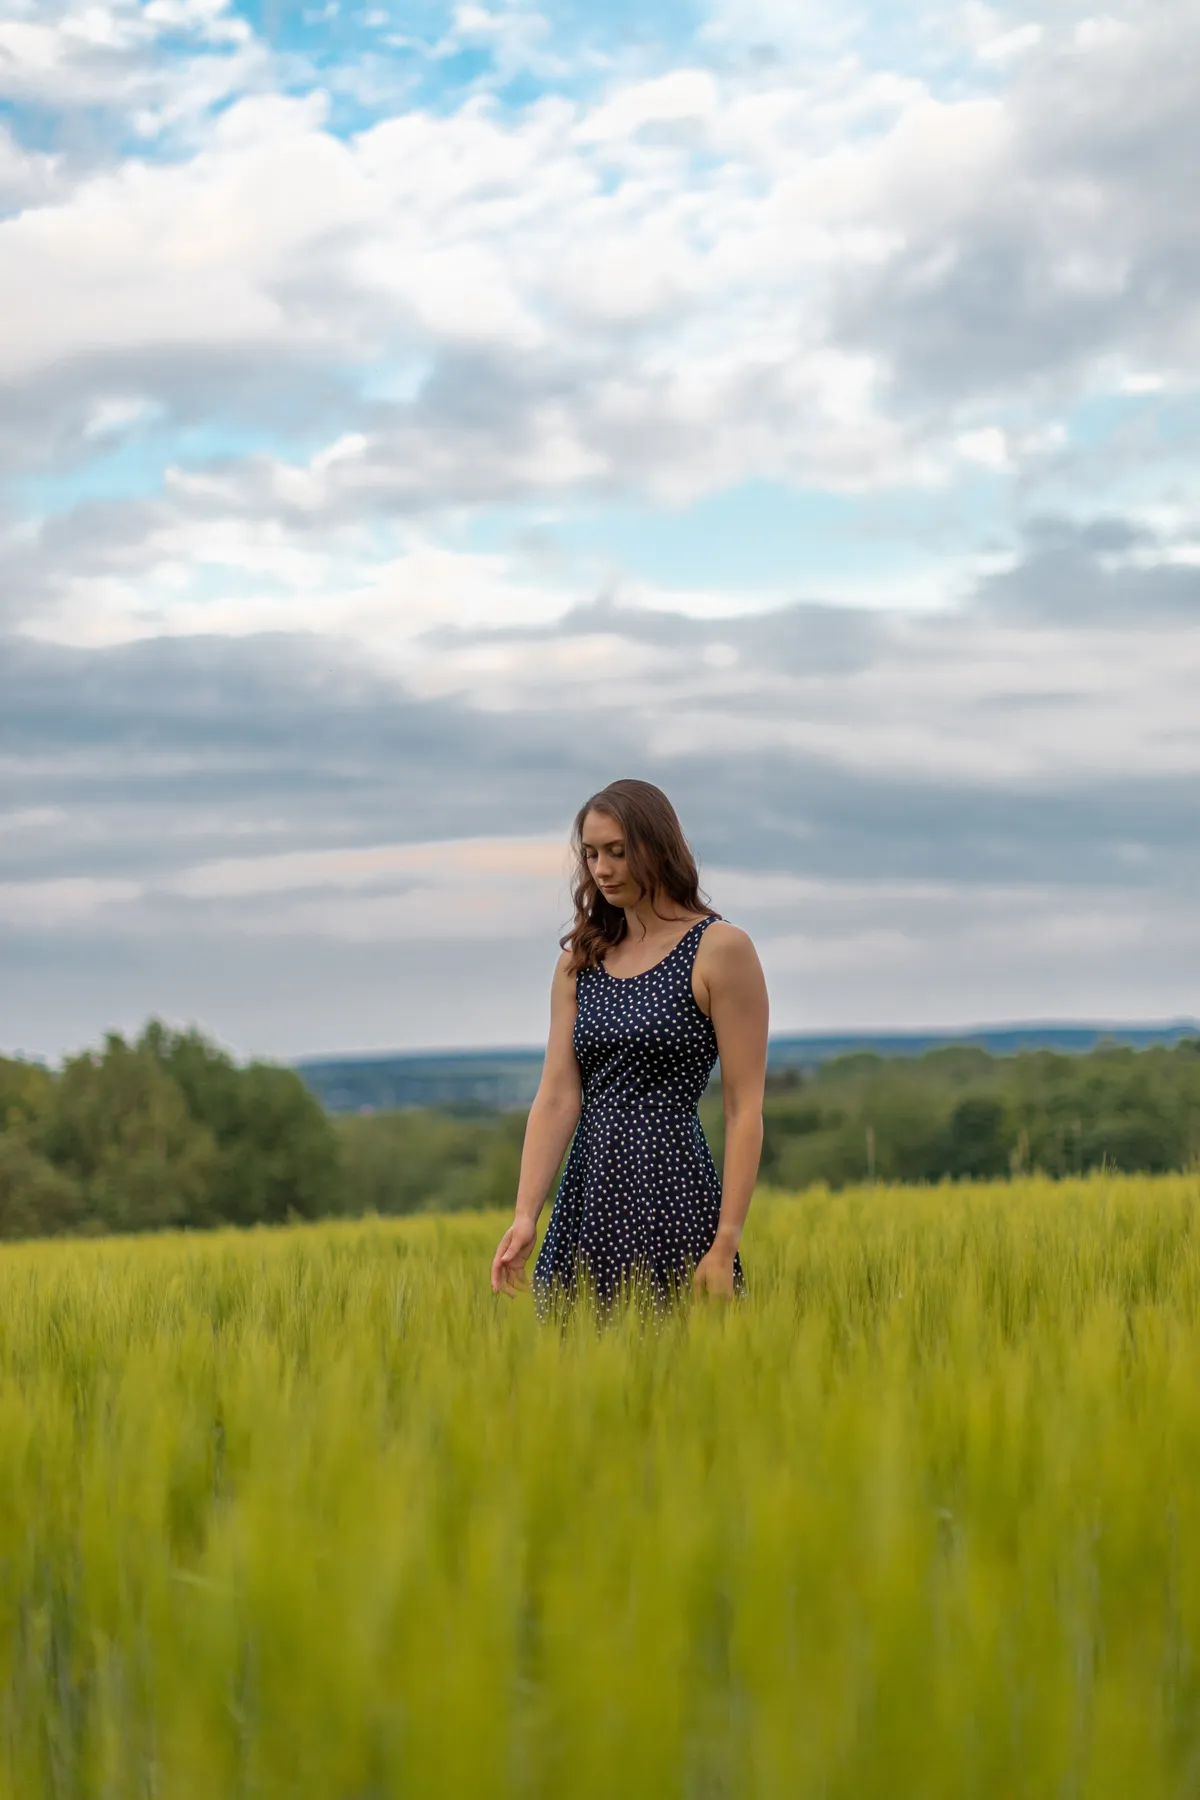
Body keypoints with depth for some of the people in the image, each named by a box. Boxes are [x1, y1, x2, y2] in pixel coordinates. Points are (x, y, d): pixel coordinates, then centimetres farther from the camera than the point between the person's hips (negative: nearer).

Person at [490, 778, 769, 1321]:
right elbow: (556, 1097, 3)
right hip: (586, 1199, 5)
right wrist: (525, 1215, -10)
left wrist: (726, 1245, -14)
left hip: (672, 1200, -5)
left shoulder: (719, 949, -4)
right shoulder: (579, 961, 12)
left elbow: (744, 1108, -8)